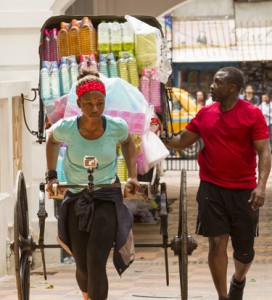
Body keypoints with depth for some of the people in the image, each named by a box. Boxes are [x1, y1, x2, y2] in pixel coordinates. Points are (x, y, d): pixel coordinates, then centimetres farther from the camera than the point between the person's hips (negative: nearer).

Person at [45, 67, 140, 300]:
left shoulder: (116, 127, -18)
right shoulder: (65, 128, -18)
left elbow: (127, 142, 8)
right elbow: (52, 141, 8)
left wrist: (133, 175, 4)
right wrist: (51, 175, 5)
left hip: (107, 197, -1)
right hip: (76, 198, 1)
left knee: (96, 263, -16)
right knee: (83, 266, 6)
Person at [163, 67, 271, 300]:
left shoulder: (252, 114, -7)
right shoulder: (205, 114, 5)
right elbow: (182, 142, 14)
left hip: (244, 191, -2)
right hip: (212, 188, 2)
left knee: (244, 249, 7)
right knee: (217, 244, -3)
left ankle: (238, 281, 39)